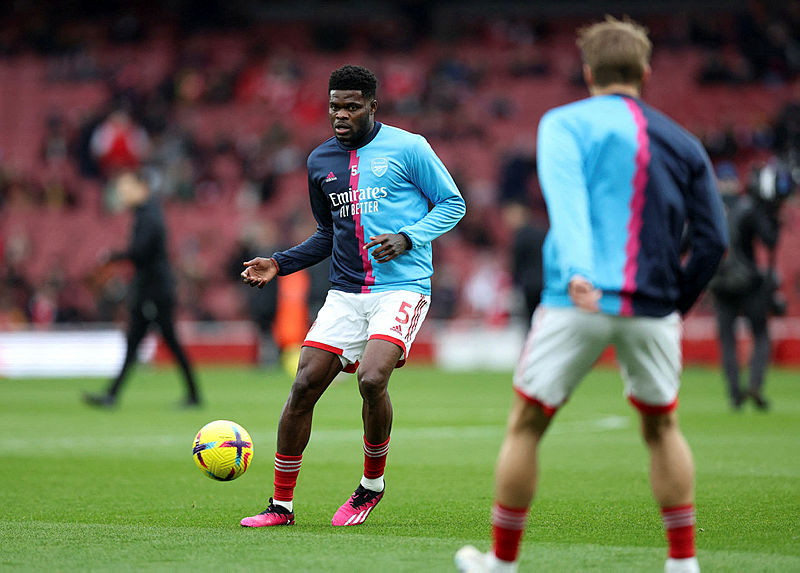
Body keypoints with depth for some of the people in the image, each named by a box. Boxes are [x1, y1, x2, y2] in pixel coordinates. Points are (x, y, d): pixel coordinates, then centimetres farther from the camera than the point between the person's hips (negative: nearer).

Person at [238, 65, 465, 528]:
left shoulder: (407, 148, -2)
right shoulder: (320, 161, 13)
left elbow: (453, 203, 3)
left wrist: (407, 238, -13)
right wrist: (279, 264, 11)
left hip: (402, 286, -5)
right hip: (346, 293, 5)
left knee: (372, 379, -25)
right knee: (304, 387, -5)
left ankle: (372, 484, 1)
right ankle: (282, 505, 8)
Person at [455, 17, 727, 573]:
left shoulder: (566, 123, 4)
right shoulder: (682, 143, 16)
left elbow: (566, 193, -16)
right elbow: (713, 239, 10)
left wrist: (576, 271, -29)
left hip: (580, 300, -3)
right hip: (652, 308, 3)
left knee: (526, 425, 10)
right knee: (662, 427, 21)